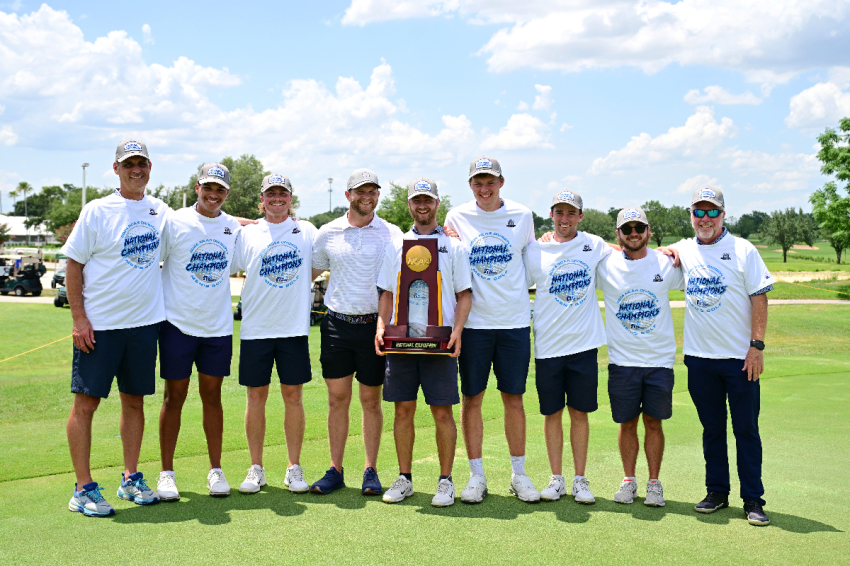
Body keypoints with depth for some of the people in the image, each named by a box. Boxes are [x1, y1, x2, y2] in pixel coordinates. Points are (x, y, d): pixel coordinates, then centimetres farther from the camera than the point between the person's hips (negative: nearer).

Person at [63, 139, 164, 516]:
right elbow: (73, 266, -5)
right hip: (99, 325, -4)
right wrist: (78, 319, -11)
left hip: (144, 322, 4)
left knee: (134, 400, 11)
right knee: (85, 402, -2)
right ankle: (83, 489, 7)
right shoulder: (97, 212, -6)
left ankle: (131, 479, 23)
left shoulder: (161, 211, 7)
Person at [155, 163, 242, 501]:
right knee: (175, 396, 3)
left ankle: (216, 470, 19)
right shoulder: (174, 222, -5)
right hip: (178, 323, -3)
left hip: (218, 326, 3)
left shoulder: (234, 228, 6)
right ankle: (166, 473, 14)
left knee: (212, 396, 9)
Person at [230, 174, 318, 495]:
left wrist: (301, 285, 7)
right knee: (256, 396, 4)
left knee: (293, 396, 4)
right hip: (255, 328, 0)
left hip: (294, 327, 0)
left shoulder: (306, 231, 8)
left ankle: (294, 468, 14)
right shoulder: (247, 234, 5)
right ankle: (256, 469, 15)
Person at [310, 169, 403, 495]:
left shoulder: (392, 234, 3)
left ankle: (371, 471, 14)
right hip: (337, 323, 1)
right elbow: (310, 271, 18)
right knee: (337, 399, 4)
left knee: (371, 401, 5)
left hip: (374, 325, -1)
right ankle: (336, 471, 13)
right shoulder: (328, 233, 8)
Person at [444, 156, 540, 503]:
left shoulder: (521, 216, 6)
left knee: (514, 398, 6)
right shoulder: (457, 217, 4)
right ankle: (476, 476, 15)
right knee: (472, 398, 3)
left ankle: (519, 475, 18)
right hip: (474, 321, 0)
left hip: (514, 321, 1)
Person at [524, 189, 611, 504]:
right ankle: (556, 479, 18)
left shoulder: (594, 246, 5)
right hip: (547, 345, 0)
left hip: (584, 343, 0)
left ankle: (580, 480, 17)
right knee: (552, 413, 7)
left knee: (579, 412, 6)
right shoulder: (535, 251, 2)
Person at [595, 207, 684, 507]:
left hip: (660, 359, 0)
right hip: (622, 360, 0)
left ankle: (654, 483, 19)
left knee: (653, 422, 6)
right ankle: (628, 480, 23)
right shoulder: (605, 265, -2)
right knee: (627, 423, 8)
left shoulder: (666, 264, 1)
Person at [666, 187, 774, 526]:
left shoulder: (743, 251, -2)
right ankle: (716, 492, 21)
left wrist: (757, 345, -12)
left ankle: (753, 500, 7)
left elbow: (759, 299, -4)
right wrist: (665, 251, 4)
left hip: (740, 357, -3)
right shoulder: (684, 250, 8)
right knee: (712, 428, 11)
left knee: (746, 430, 0)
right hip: (699, 357, 3)